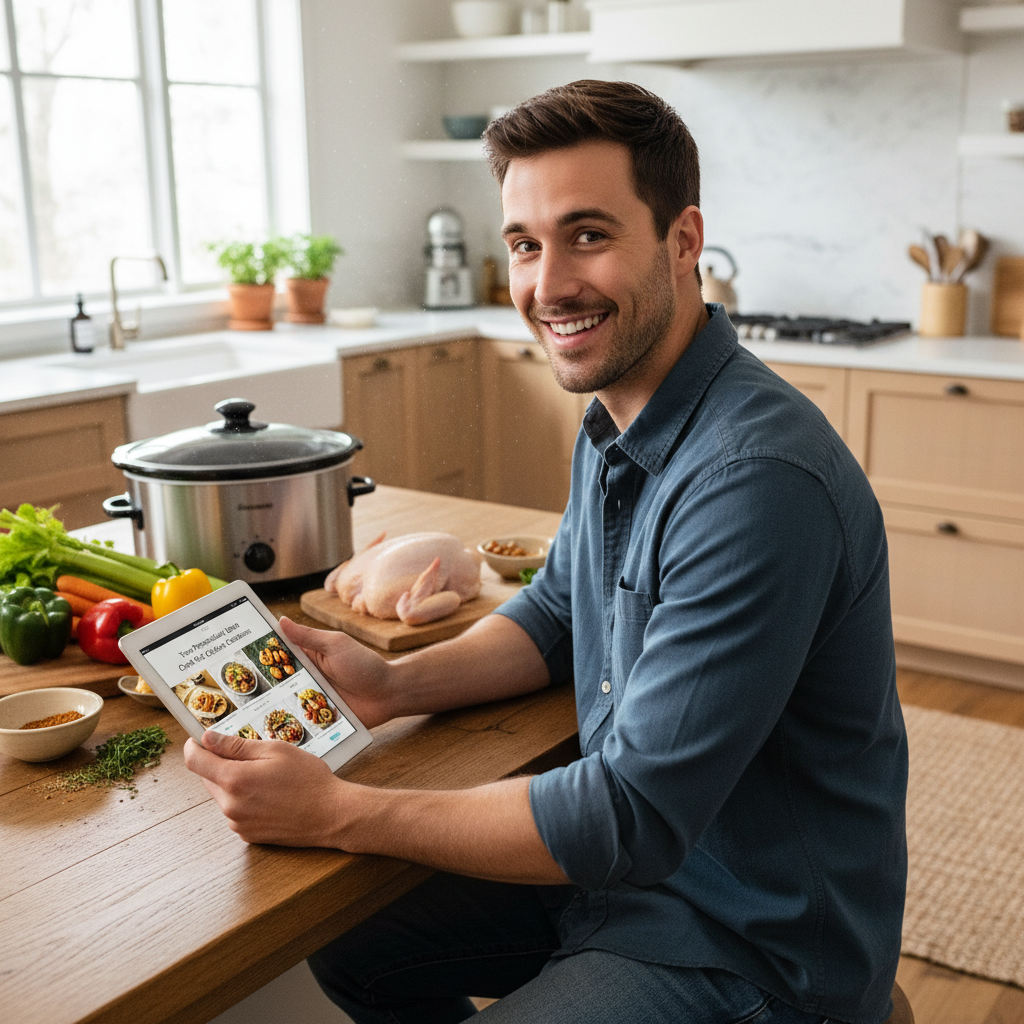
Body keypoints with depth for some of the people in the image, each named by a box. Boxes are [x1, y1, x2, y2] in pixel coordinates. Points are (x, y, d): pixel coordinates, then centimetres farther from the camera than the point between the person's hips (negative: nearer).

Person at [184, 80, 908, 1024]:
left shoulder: (756, 481, -31)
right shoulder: (615, 423, 0)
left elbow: (634, 815, -29)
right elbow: (556, 614, 13)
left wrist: (338, 813, -22)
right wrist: (397, 685, -6)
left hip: (753, 947, -8)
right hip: (632, 855, 8)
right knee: (349, 945, 15)